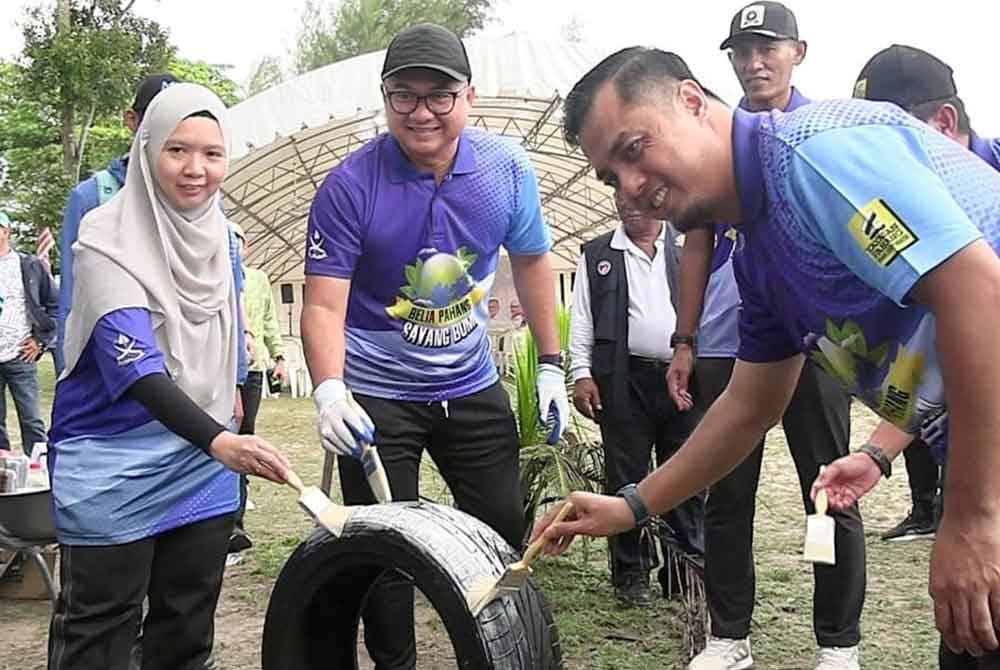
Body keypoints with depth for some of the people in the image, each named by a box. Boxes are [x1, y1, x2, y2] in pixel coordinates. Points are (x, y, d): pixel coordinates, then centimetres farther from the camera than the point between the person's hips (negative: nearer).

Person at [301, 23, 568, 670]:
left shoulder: (508, 168, -9)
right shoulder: (349, 186, -19)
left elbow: (531, 260, 5)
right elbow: (324, 305, -20)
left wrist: (551, 366, 4)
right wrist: (330, 391, -37)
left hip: (473, 385, 3)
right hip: (375, 396, -3)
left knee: (506, 532, 11)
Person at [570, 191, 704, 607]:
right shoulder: (596, 254, 11)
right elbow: (581, 319, 7)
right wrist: (581, 374, -3)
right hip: (624, 381, 0)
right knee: (626, 478, 3)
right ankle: (631, 573, 14)